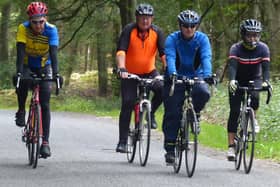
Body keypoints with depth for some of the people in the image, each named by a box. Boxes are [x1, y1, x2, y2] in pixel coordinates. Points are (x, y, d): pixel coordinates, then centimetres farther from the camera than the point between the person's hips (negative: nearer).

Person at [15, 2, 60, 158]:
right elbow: (20, 52, -31)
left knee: (45, 105, -10)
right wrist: (19, 72, -43)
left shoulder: (51, 30, -24)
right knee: (24, 81, -36)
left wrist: (56, 73, -45)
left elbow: (53, 53, -32)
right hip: (27, 65, 0)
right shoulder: (23, 28, -24)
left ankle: (45, 142, -7)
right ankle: (21, 111, -11)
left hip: (44, 67, 0)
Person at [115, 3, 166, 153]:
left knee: (163, 89, -26)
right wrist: (121, 68, -42)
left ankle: (151, 112, 3)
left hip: (149, 72, 2)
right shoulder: (129, 30, -16)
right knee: (127, 104, -11)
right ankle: (122, 141, -3)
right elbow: (121, 51, -26)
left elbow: (164, 53, -18)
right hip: (130, 73, -2)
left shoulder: (157, 32, -10)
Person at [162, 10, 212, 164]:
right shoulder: (172, 39, -12)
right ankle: (170, 149, -2)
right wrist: (172, 74, -48)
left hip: (195, 77, 1)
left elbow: (206, 58, -24)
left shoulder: (202, 39, -9)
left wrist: (207, 75, -43)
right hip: (175, 79, 0)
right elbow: (170, 58, -28)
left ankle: (195, 114, -3)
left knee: (204, 93, -33)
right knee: (172, 114, -9)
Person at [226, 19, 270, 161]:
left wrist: (265, 81, -47)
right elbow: (232, 65, -36)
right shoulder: (236, 48, -21)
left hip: (255, 80, 1)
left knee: (254, 96, -32)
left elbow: (266, 67, -27)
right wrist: (231, 80, -55)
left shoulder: (263, 48, -17)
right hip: (238, 81, -1)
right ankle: (231, 146, -9)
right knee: (234, 112, -11)